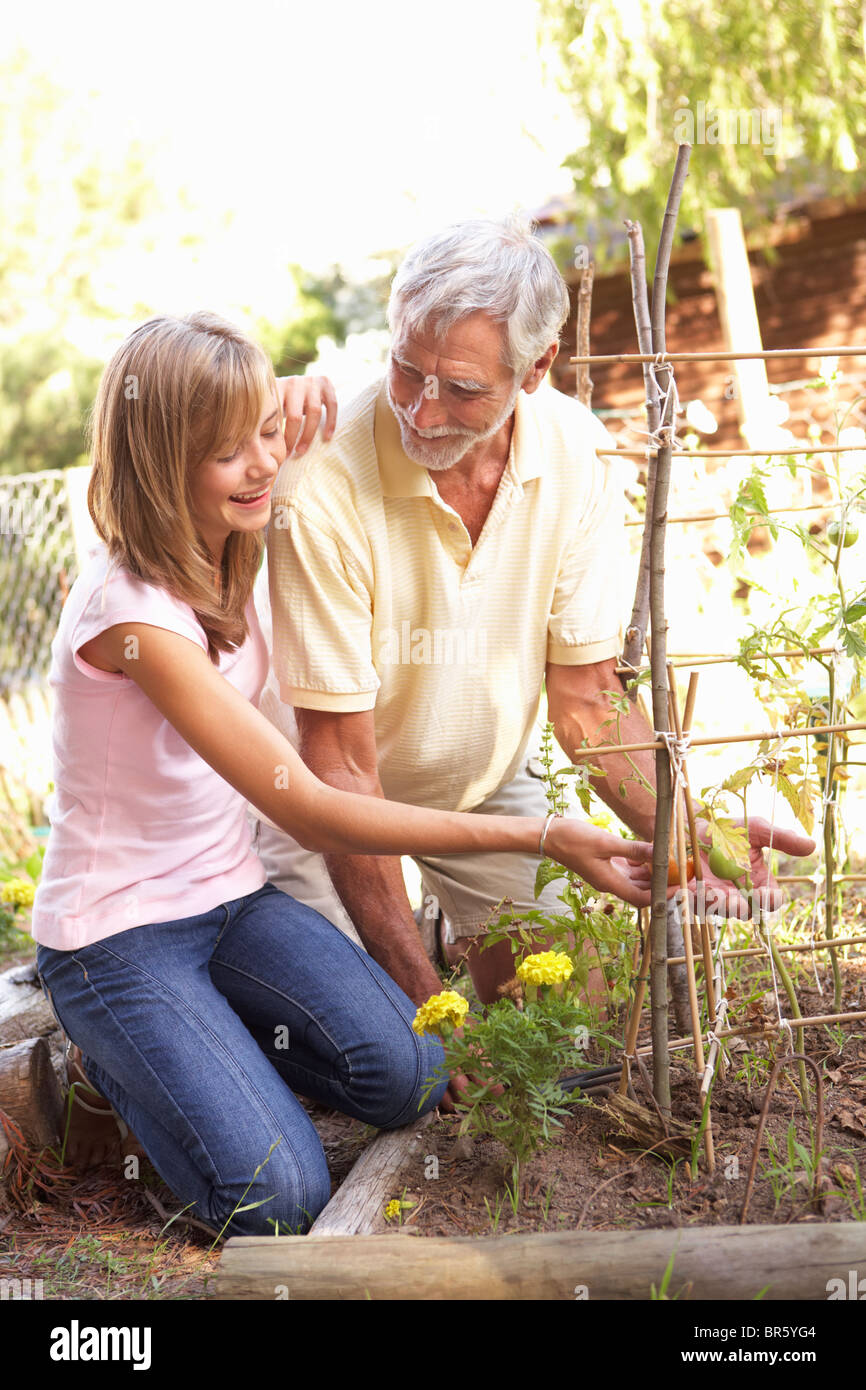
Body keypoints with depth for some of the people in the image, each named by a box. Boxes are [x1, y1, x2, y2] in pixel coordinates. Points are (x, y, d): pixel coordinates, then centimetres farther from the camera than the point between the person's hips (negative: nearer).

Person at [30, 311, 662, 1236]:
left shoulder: (228, 553, -2)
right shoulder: (131, 613, -26)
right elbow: (310, 812, -28)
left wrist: (289, 455, -3)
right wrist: (540, 837, -28)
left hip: (228, 895, 7)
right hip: (116, 934, -7)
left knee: (409, 1079, -14)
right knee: (278, 1200, -17)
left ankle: (191, 1038, 10)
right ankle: (119, 1058, 8)